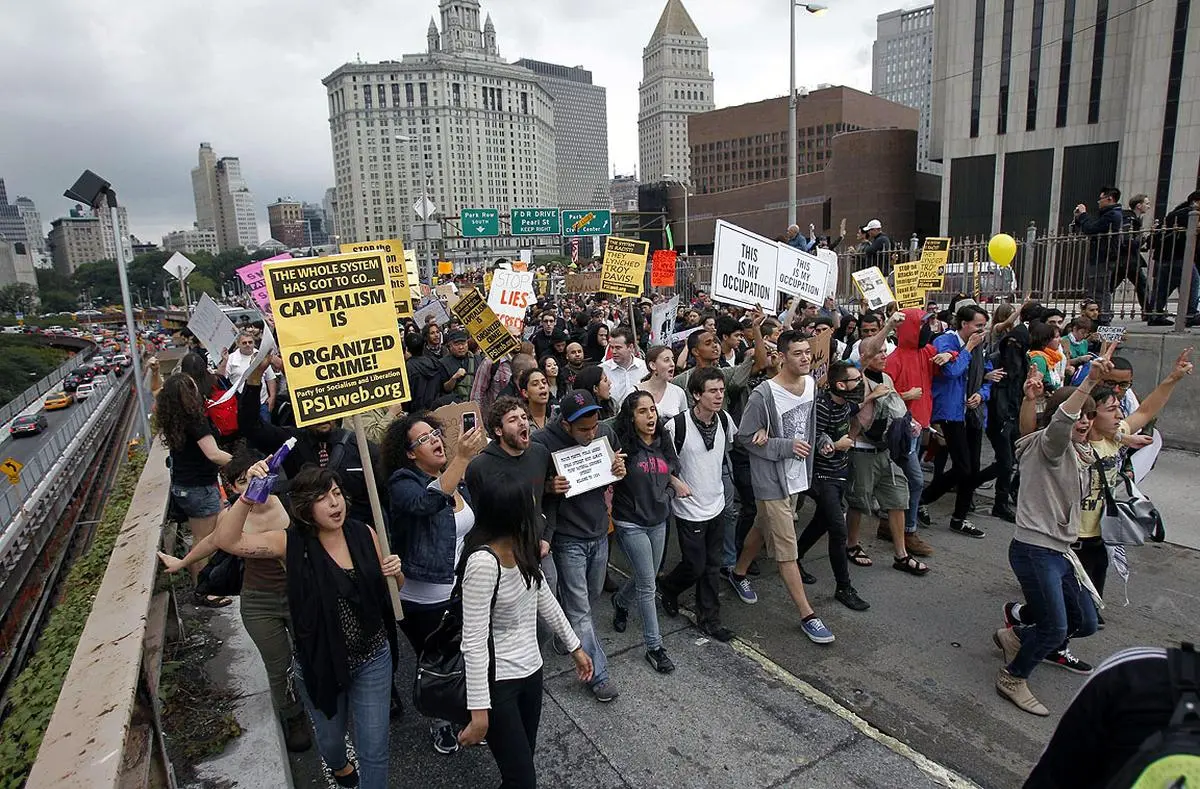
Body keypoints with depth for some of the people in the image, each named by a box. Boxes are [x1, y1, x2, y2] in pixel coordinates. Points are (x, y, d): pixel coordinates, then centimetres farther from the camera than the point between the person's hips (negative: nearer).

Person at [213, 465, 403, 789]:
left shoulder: (364, 534, -9)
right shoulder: (292, 543, -14)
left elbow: (390, 587, 4)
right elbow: (227, 541, -26)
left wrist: (395, 571, -18)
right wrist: (248, 496, -39)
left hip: (373, 658, 0)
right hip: (320, 662, 0)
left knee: (374, 748, 9)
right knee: (330, 737, 26)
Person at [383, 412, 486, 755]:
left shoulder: (458, 481, 1)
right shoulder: (403, 484, -18)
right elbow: (427, 502, -42)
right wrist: (462, 457, -50)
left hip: (462, 593, 5)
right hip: (424, 602, -5)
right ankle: (439, 722, 41)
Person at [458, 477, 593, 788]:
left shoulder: (521, 547, -1)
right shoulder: (483, 561, -27)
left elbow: (544, 598, 12)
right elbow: (473, 641, -26)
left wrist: (574, 646, 17)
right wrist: (480, 710, -24)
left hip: (531, 669, 8)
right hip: (496, 680, -8)